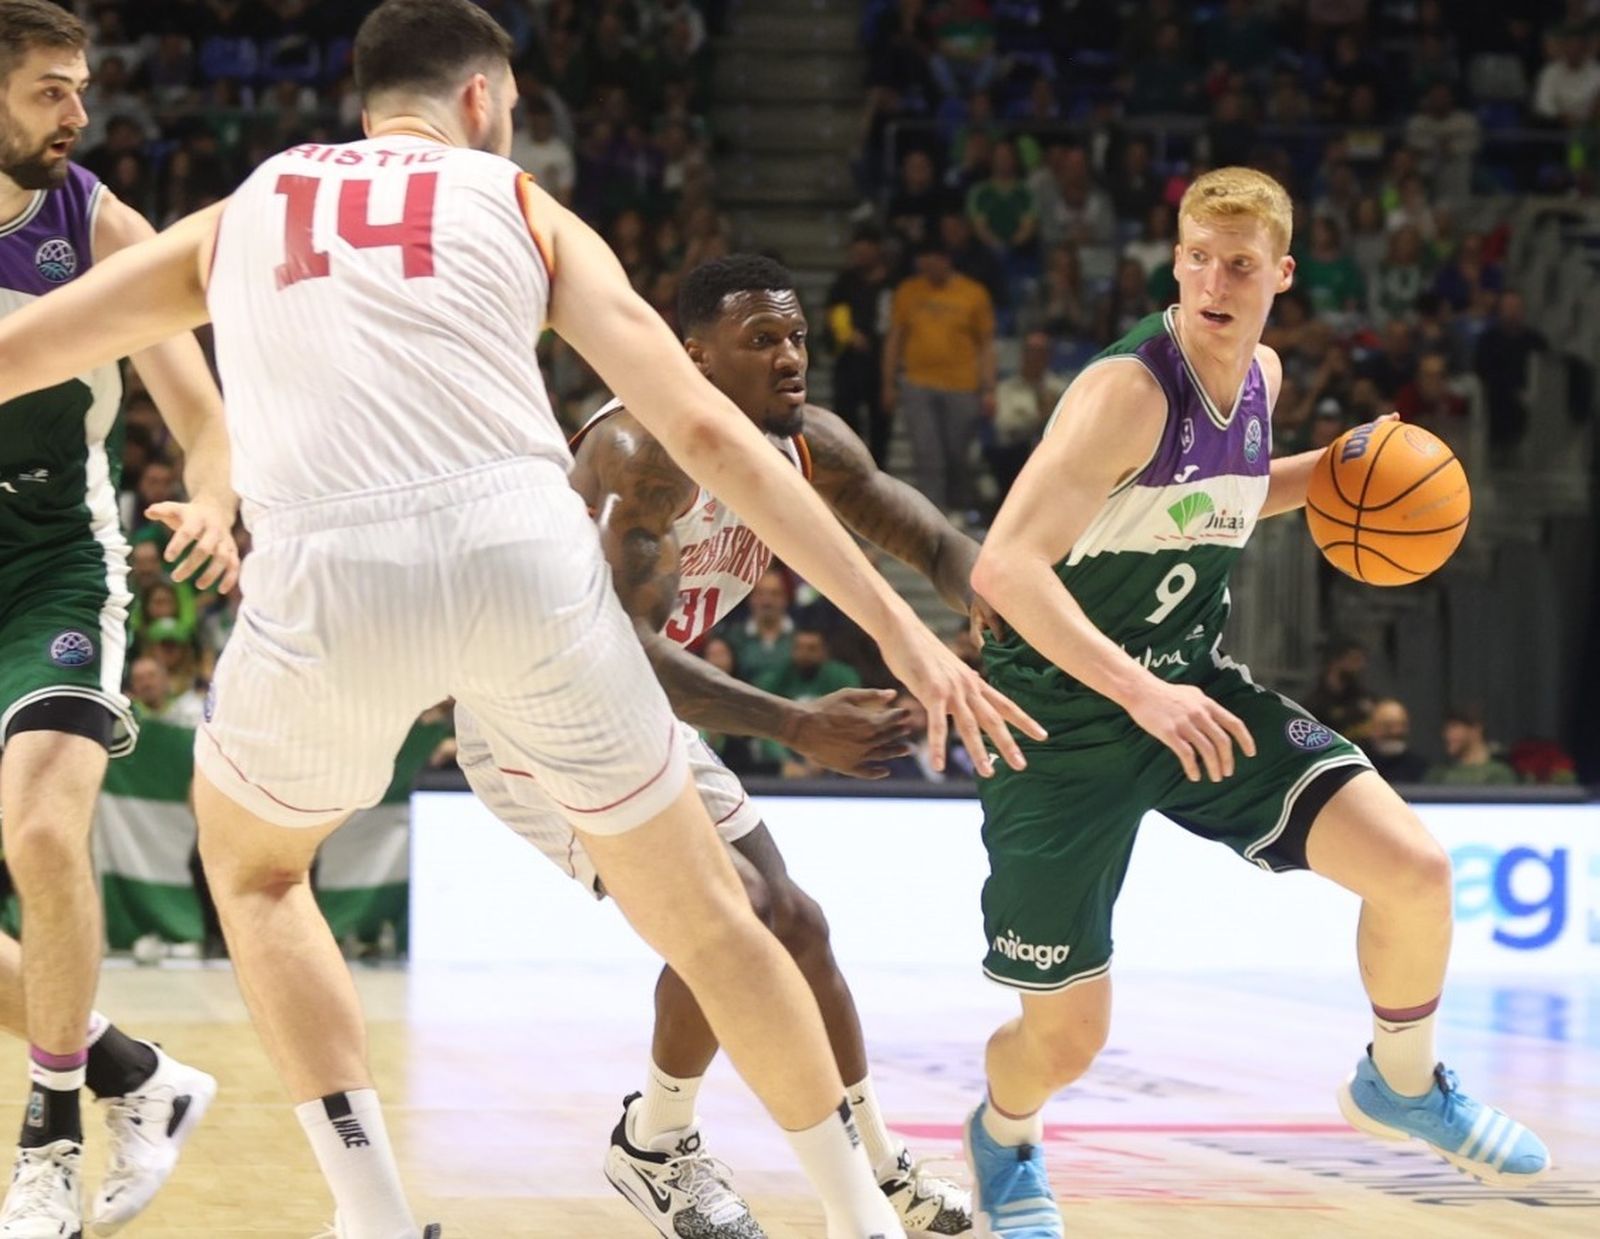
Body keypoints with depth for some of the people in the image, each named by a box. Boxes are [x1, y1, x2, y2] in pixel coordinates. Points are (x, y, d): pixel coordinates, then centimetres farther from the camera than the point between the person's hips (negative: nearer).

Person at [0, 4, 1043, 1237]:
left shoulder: (237, 217, 27)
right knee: (707, 916, 18)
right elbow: (705, 431, 12)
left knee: (251, 862, 30)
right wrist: (898, 629, 12)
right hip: (527, 550, 0)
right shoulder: (520, 206, 21)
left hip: (331, 578, 1)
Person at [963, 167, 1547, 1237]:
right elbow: (1005, 566, -33)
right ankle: (1006, 1139, 36)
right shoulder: (1130, 390, -24)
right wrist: (1140, 692, -41)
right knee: (1066, 1039, -1)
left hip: (1195, 687, 6)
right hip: (1066, 719, -6)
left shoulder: (1260, 376, 1)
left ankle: (1402, 1085, 17)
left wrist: (1324, 472, 6)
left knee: (1416, 869, -11)